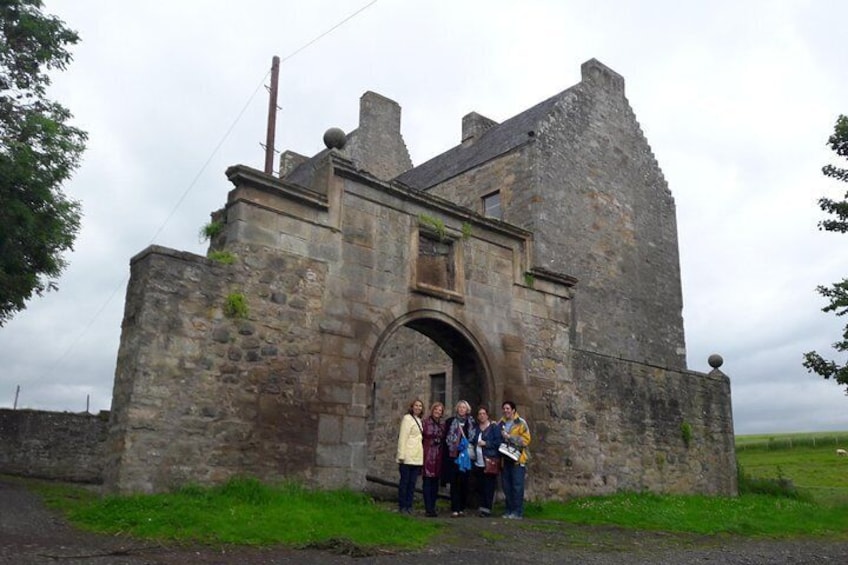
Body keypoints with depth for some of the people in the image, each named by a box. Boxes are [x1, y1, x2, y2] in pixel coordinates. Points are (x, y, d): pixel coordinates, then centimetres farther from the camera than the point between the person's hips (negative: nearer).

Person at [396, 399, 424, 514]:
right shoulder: (407, 418, -5)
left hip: (417, 457, 7)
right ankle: (402, 506, 6)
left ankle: (409, 506, 13)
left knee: (412, 482, 7)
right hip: (408, 457, -7)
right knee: (404, 481, 0)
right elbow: (402, 437, -10)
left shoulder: (419, 420, 17)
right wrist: (401, 455, -15)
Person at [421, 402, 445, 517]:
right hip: (428, 456, -5)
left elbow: (444, 441, 14)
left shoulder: (442, 426, 14)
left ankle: (432, 507, 14)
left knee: (435, 483, 7)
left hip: (438, 457, 5)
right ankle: (428, 509, -3)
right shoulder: (425, 423, -1)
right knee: (427, 482, -5)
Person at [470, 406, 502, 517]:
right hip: (478, 463, 5)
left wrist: (486, 443, -12)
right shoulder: (476, 428, 16)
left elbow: (498, 442, -7)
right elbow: (473, 442, 24)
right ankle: (482, 506, 17)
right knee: (479, 486, 6)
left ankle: (487, 508, 2)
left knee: (489, 486, -5)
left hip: (489, 462, -5)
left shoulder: (494, 428, -1)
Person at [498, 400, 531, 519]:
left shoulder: (521, 423, -4)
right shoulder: (501, 423, 11)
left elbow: (526, 440, -12)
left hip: (517, 459, -5)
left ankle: (518, 512, 2)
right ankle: (509, 510, 18)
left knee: (517, 486, -4)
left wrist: (510, 437, -16)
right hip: (505, 459, 5)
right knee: (507, 487, 9)